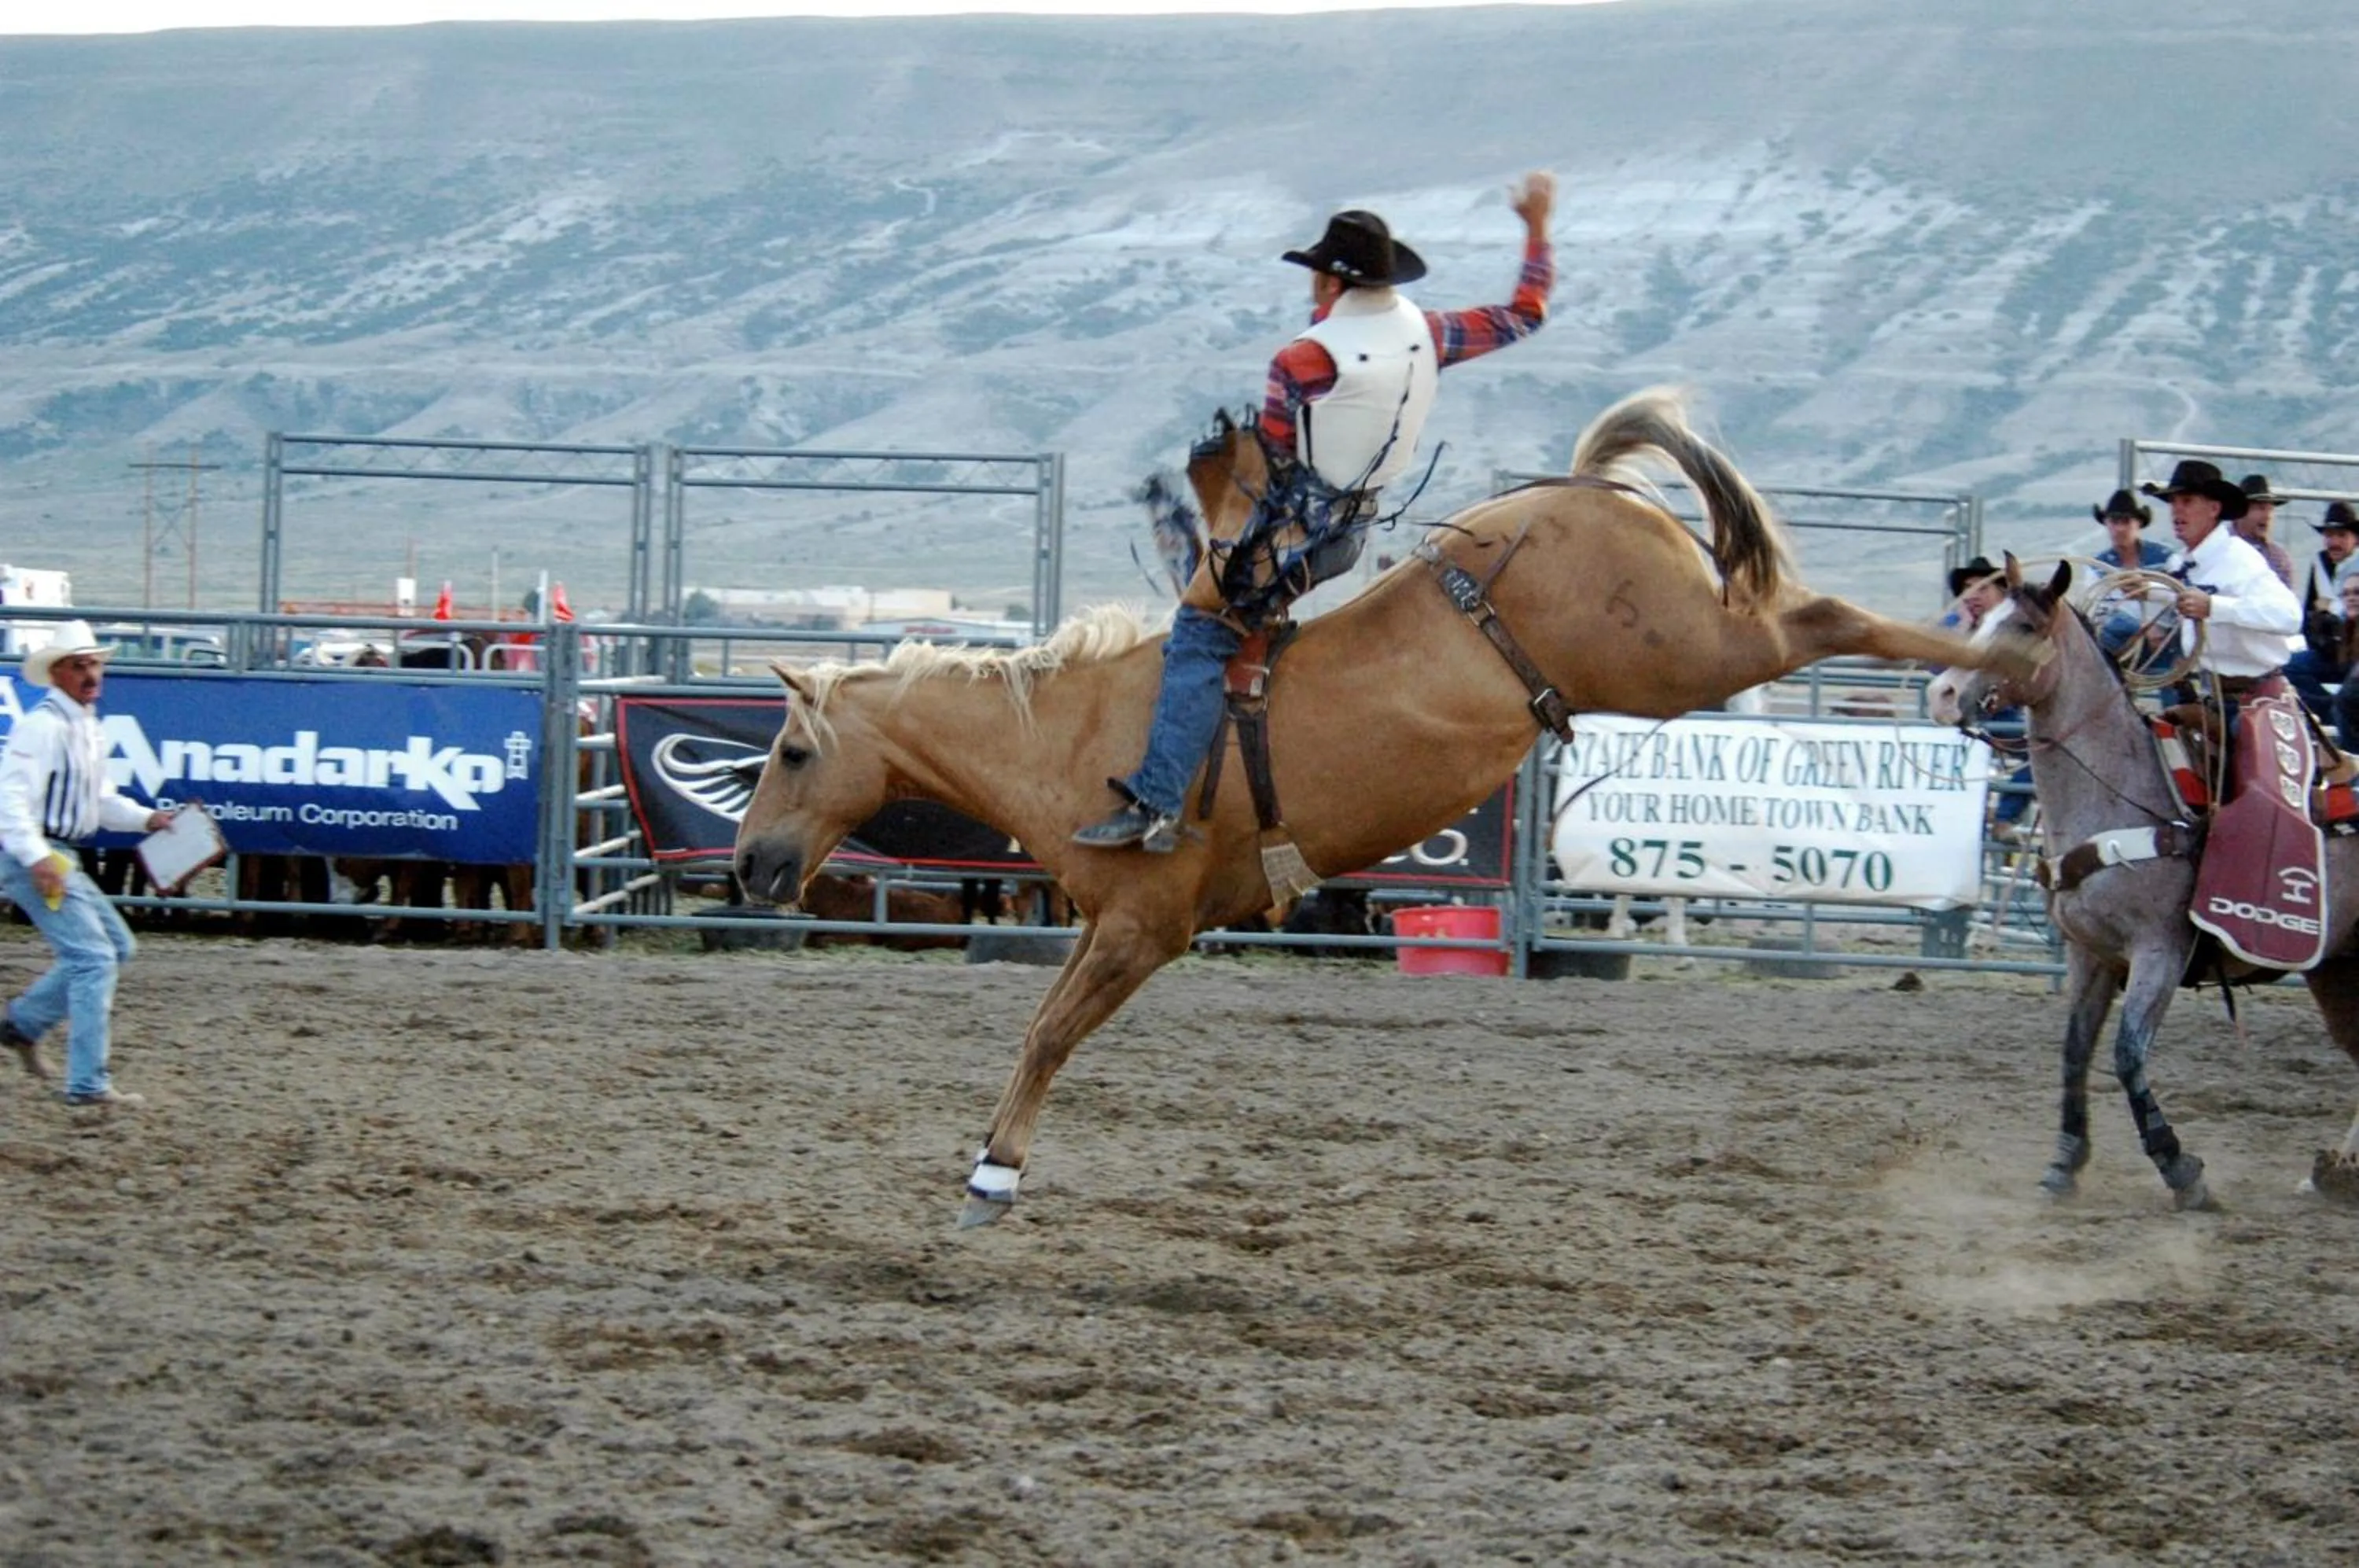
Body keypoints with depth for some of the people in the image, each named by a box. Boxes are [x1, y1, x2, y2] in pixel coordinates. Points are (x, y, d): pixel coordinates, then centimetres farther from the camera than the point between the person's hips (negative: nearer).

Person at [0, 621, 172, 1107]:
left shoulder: (90, 729, 14)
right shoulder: (43, 725, -16)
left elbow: (101, 800, 23)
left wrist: (147, 819, 8)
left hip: (60, 860, 10)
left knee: (117, 946, 16)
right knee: (92, 957, -14)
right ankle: (88, 1083, -13)